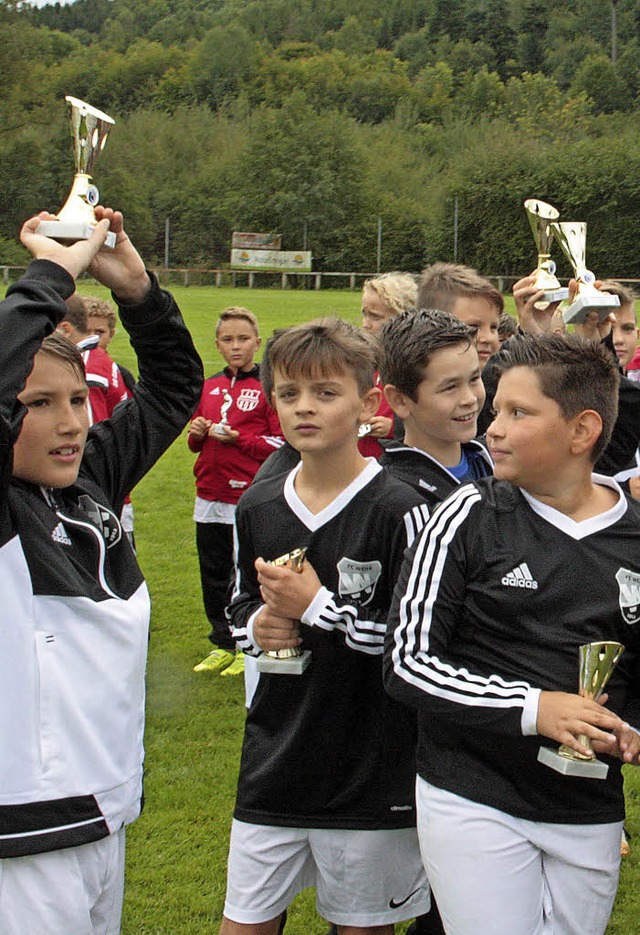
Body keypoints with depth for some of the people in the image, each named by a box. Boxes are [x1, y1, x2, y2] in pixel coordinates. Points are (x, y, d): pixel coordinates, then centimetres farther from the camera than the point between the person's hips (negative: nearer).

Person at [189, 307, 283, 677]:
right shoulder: (210, 386, 12)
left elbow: (281, 444, -9)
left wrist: (237, 438, -18)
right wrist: (196, 434, -1)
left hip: (250, 498, -6)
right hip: (209, 497, 6)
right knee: (213, 575, 13)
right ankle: (223, 644, 26)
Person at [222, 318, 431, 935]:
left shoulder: (398, 510, -13)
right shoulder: (256, 508, 4)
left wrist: (319, 607, -18)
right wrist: (257, 626, -5)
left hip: (371, 767, -4)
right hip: (272, 763, 5)